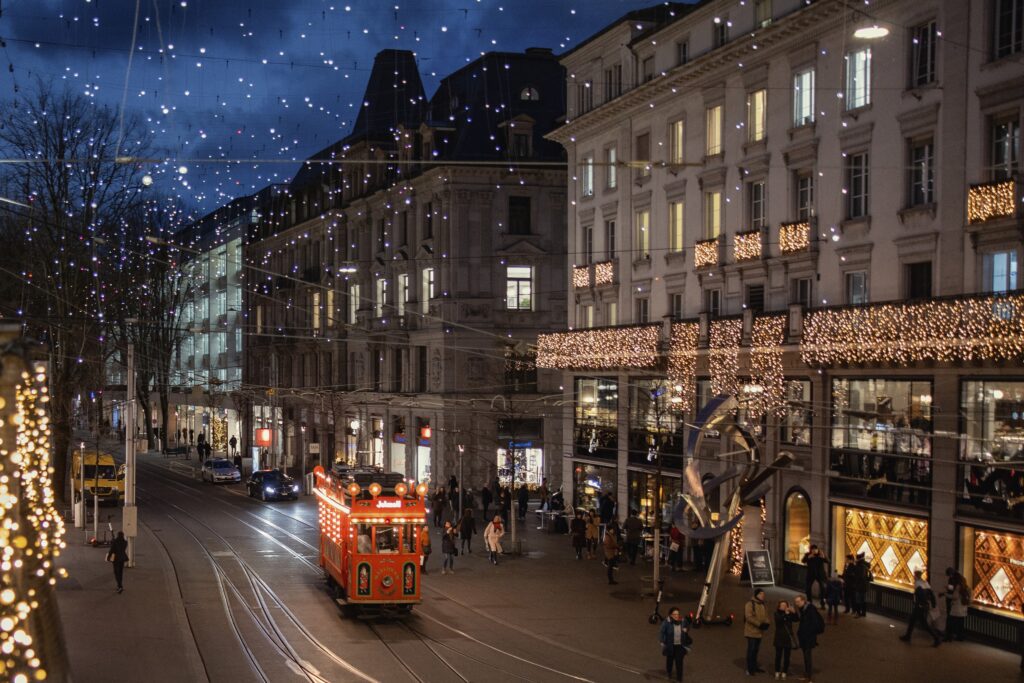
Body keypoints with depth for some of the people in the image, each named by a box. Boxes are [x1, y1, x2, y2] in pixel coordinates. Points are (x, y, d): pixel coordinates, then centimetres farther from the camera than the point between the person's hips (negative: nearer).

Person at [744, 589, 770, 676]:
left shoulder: (763, 605, 12)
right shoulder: (750, 604, -14)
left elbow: (765, 616, 16)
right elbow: (749, 617, -21)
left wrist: (767, 623, -6)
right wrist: (760, 624, -24)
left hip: (759, 632, 8)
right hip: (751, 631, -8)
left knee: (756, 649, 16)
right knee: (751, 650, -5)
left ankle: (754, 667, 26)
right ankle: (749, 669, 0)